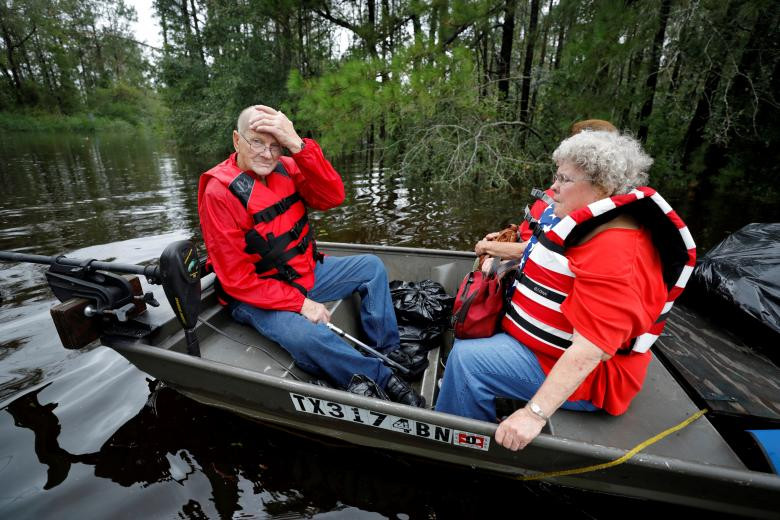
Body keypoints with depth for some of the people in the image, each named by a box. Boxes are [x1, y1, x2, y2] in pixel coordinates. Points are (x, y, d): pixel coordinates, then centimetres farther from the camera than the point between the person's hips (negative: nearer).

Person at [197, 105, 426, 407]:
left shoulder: (285, 168, -2)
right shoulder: (219, 192, -19)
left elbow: (333, 196, -17)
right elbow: (237, 280, -20)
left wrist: (298, 146, -28)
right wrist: (301, 303, -25)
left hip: (306, 273, 7)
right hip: (255, 297, -6)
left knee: (371, 266, 2)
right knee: (309, 336, -34)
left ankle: (386, 349, 4)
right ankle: (382, 378, -11)